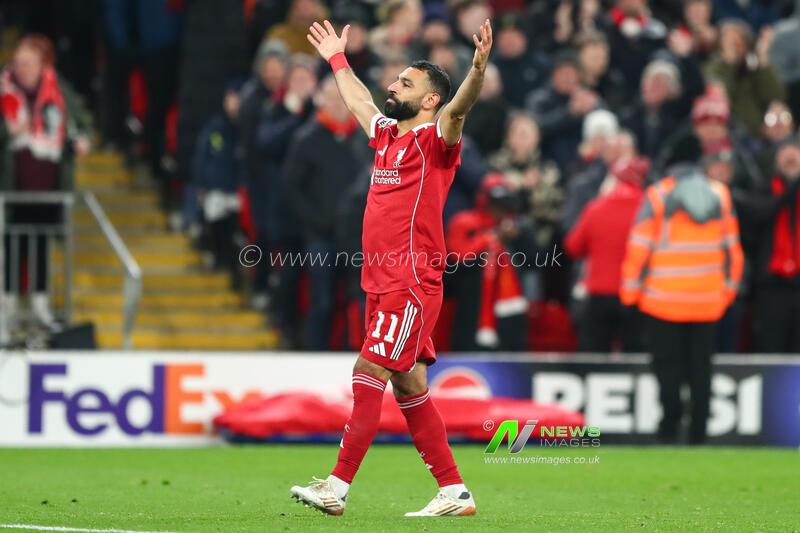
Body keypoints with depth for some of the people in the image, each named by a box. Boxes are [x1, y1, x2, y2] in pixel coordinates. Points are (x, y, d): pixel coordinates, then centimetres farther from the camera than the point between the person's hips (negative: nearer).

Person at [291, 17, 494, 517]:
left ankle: (337, 488, -11)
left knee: (370, 375, -11)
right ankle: (455, 493, 11)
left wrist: (478, 68, -43)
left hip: (412, 284, -9)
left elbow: (459, 107, -26)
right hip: (383, 284, 9)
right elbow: (358, 100, 37)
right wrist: (338, 59, 49)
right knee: (409, 387, 8)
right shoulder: (387, 134, 17)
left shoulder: (433, 139, -6)